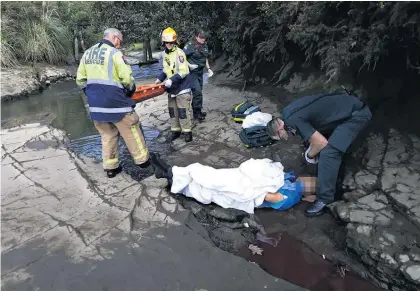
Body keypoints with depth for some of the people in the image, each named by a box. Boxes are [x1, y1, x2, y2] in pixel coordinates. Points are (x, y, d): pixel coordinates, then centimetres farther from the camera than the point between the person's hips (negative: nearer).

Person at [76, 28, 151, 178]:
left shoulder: (87, 53, 12)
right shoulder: (114, 53, -11)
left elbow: (80, 80, 13)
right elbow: (127, 78, -15)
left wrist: (92, 94, 20)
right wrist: (131, 90, 5)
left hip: (95, 103, 7)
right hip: (115, 102, -7)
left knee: (107, 135, 16)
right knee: (131, 132, 8)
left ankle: (110, 167, 20)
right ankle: (142, 160, 20)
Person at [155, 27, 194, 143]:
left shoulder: (179, 53, -15)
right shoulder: (164, 54, 8)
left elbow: (183, 71, -21)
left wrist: (171, 80, -28)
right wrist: (160, 78, 4)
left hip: (182, 88, -7)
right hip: (171, 88, 7)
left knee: (183, 110, -4)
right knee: (172, 110, 11)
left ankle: (187, 131, 6)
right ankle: (175, 130, 22)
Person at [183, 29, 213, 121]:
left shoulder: (205, 46, 7)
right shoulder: (190, 45, -15)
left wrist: (208, 68, 12)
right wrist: (189, 65, -24)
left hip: (200, 72, 7)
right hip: (192, 72, -7)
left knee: (198, 91, 13)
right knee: (197, 91, -13)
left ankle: (197, 111, 26)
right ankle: (197, 113, -2)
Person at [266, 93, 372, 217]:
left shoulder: (292, 120, -23)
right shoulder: (287, 112, 6)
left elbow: (322, 142, -22)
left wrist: (310, 155, -3)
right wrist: (311, 147, 10)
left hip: (356, 114, -11)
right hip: (347, 104, 11)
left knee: (328, 152, -19)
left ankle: (324, 199, -9)